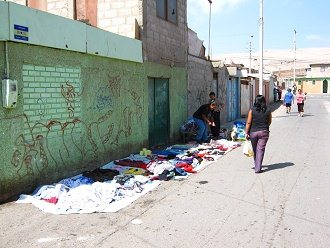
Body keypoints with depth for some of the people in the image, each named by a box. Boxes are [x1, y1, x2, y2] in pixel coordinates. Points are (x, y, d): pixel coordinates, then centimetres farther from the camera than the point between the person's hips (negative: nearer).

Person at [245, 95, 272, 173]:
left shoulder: (252, 110, -8)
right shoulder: (268, 110, -2)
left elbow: (248, 122, -9)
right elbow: (269, 122, 8)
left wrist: (246, 132, -1)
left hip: (253, 132, 0)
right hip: (264, 132, 0)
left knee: (255, 149, 16)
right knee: (260, 149, 1)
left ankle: (257, 165, 32)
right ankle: (258, 168, -3)